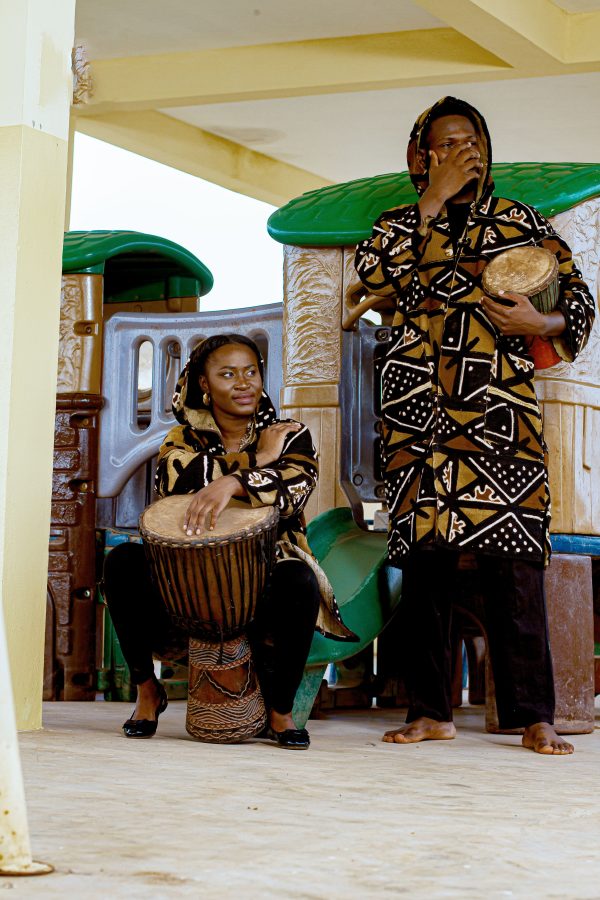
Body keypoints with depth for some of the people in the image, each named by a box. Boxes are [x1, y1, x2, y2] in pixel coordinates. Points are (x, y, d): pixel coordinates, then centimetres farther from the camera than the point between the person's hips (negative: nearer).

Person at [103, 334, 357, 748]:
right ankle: (148, 690, -5)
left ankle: (281, 711, -15)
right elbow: (174, 484, -13)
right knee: (123, 561, -22)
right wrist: (257, 458, -18)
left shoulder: (289, 435, 3)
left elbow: (296, 485, -21)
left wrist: (232, 482, -40)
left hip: (264, 577, -2)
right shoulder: (183, 440, 8)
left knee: (299, 583, -36)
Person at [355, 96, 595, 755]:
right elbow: (374, 273, -5)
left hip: (500, 409, -1)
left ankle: (534, 715, -4)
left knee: (513, 555, -8)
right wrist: (435, 200, -2)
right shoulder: (399, 225, 18)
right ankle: (430, 711, 6)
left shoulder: (522, 222, 18)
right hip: (420, 410, 1)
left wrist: (540, 323, -7)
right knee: (423, 556, -2)